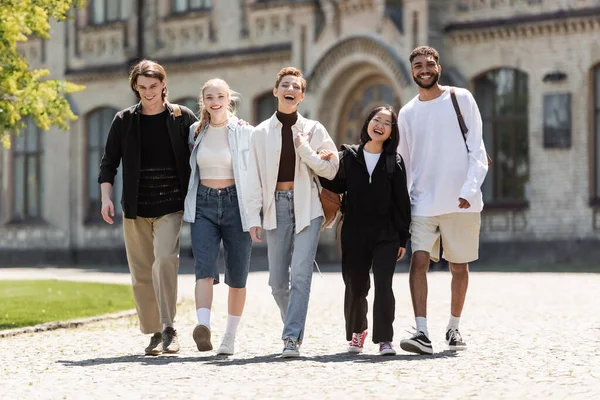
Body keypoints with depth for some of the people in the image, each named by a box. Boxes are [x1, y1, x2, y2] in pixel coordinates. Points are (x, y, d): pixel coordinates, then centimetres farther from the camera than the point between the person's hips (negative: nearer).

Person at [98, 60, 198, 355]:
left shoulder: (182, 117, 2)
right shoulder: (124, 121, 5)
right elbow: (109, 162, 7)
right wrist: (106, 197, -5)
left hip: (171, 206, -3)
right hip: (135, 209, 3)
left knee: (165, 258, -23)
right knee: (141, 273, 4)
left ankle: (169, 328, -18)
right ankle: (155, 334, 16)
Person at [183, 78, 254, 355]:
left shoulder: (245, 132, 0)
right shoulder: (195, 132, 9)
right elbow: (187, 170, 19)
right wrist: (186, 205, 13)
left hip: (236, 204, -1)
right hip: (204, 205, 1)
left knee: (237, 277, 4)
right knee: (204, 268, -18)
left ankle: (230, 337, 15)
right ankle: (203, 327, -34)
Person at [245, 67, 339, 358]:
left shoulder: (313, 129, 6)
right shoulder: (261, 132, 7)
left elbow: (330, 170, 4)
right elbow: (254, 178, 4)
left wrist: (306, 151, -9)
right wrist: (254, 217, -2)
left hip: (306, 208, -2)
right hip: (275, 208, 2)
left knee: (300, 274, -14)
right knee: (277, 280, 4)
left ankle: (292, 339, -15)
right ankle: (294, 328, 27)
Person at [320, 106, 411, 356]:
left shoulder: (394, 162, 2)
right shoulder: (349, 156, 4)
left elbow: (402, 202, 2)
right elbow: (337, 186, 4)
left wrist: (402, 239, -1)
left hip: (386, 234, -1)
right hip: (354, 233, 1)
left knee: (383, 284, -12)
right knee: (355, 286, 9)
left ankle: (385, 339, -9)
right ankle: (356, 332, 32)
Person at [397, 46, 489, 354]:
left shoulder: (461, 99, 2)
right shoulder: (407, 113, 10)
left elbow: (476, 150, -2)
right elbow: (404, 163, 14)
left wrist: (469, 190, -14)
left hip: (460, 201, -1)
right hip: (422, 201, 1)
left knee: (458, 267, 8)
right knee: (419, 260, -15)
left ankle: (454, 328, 26)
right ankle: (422, 333, -20)